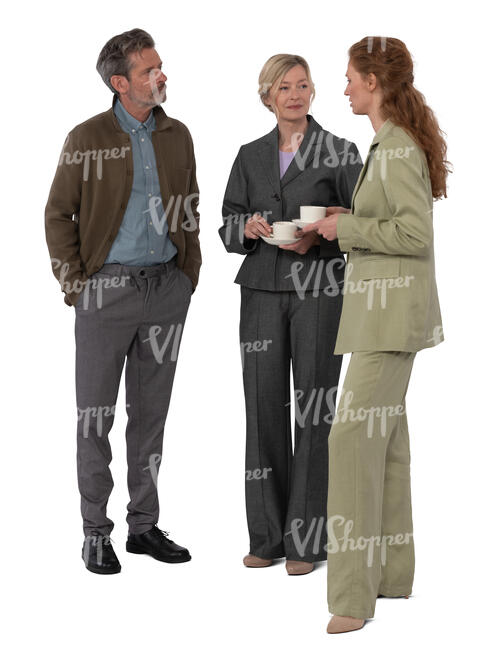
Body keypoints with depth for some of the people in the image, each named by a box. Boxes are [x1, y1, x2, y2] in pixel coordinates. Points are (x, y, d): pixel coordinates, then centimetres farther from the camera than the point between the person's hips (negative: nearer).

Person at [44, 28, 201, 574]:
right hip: (108, 287, -4)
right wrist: (74, 284, -6)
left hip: (166, 287, 4)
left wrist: (189, 273, 9)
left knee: (151, 411, 10)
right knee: (95, 415, 0)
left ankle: (144, 525, 20)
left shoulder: (177, 135, 8)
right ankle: (95, 533, 9)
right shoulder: (86, 138, -5)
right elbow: (58, 215, -2)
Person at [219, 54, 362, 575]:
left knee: (312, 410, -3)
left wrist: (317, 237, -15)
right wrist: (248, 227, -8)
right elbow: (227, 225, 14)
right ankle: (267, 536, 13)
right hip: (262, 288, 3)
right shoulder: (251, 156, 13)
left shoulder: (340, 153, 3)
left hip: (319, 288, -3)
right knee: (264, 407, 3)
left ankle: (306, 541, 5)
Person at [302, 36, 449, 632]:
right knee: (384, 433, 14)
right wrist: (348, 222, 10)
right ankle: (391, 572, 24)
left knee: (354, 434, -12)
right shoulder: (392, 142, 15)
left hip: (391, 310, -11)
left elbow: (417, 234, -21)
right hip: (380, 306, 11)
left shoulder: (396, 148, -16)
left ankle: (353, 595, -10)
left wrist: (347, 228, -13)